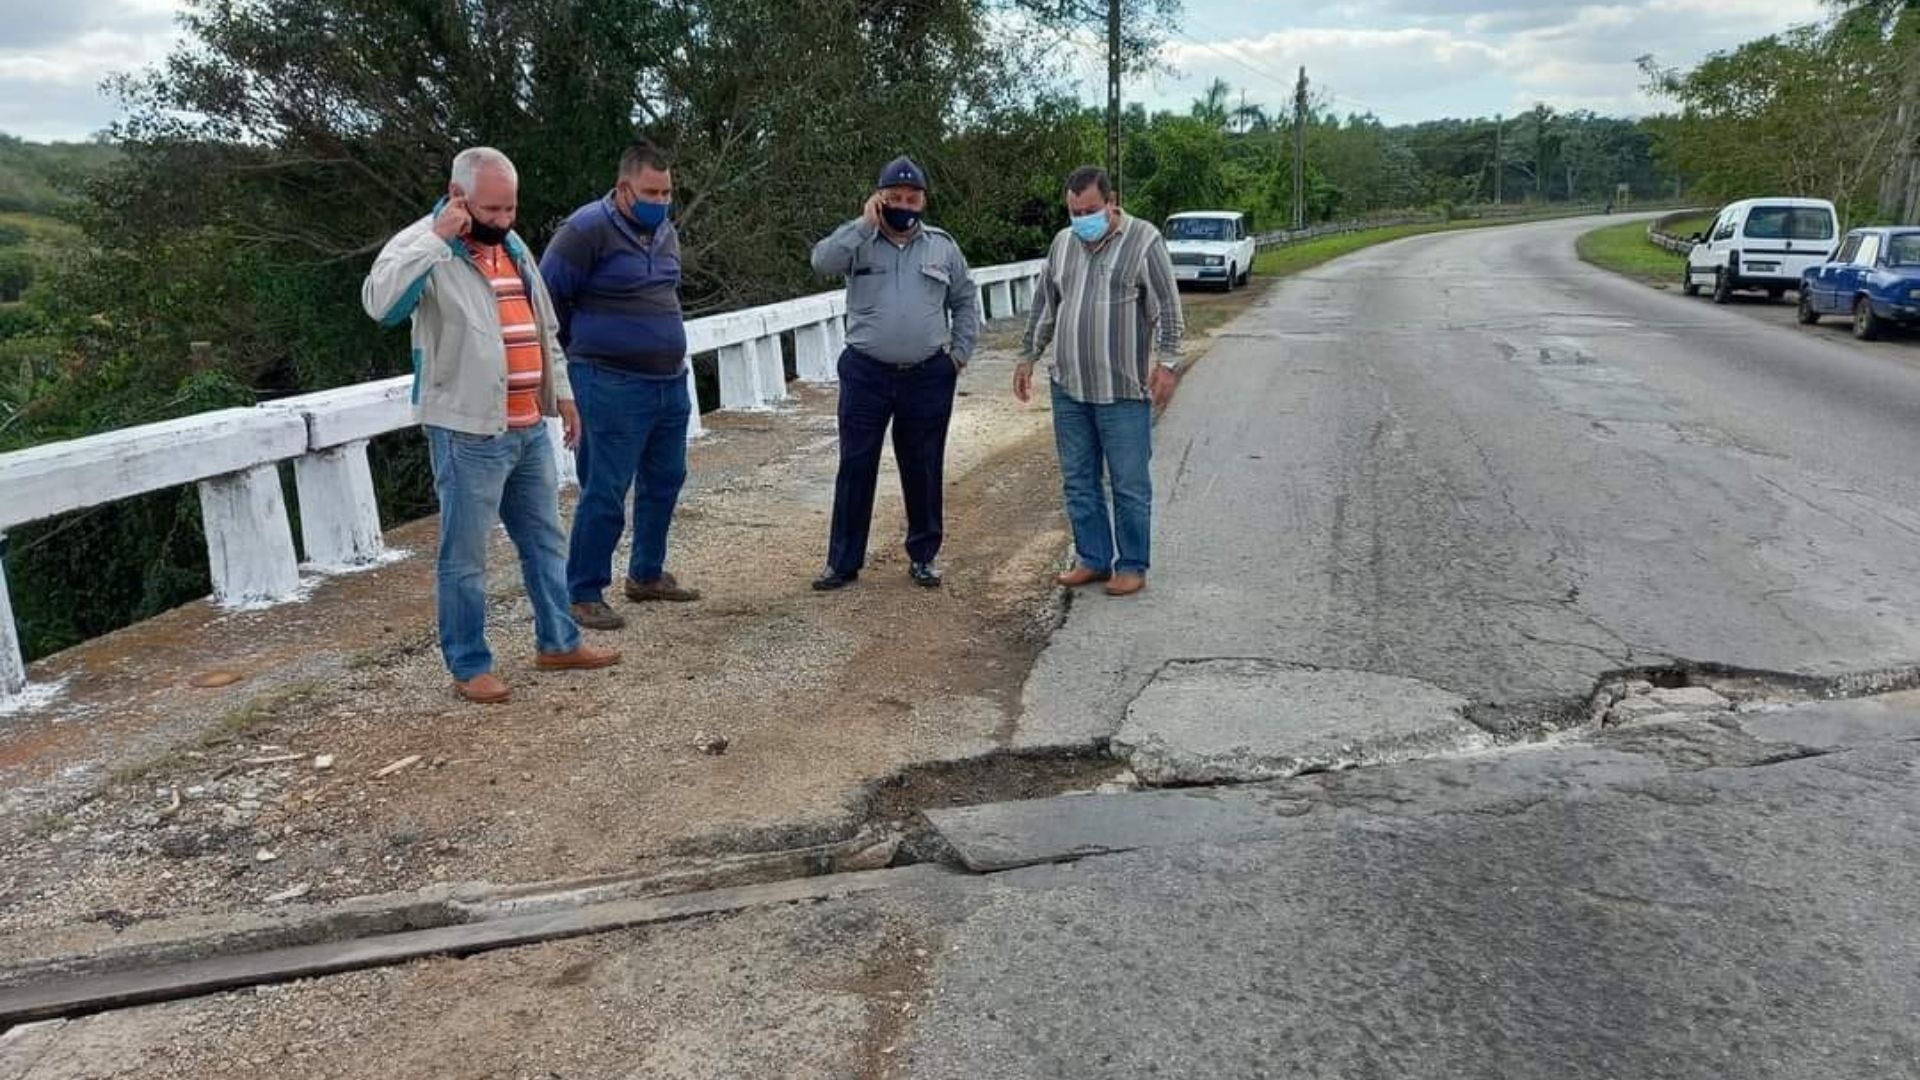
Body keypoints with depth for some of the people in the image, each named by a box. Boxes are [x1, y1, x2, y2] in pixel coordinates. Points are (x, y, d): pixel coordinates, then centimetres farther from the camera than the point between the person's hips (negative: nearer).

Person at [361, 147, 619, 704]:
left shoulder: (513, 246, 13)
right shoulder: (425, 246, -11)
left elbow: (543, 330, 23)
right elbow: (381, 302, -32)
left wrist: (561, 392, 22)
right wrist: (436, 237, -28)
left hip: (529, 428, 8)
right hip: (468, 434, -8)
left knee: (545, 540, 17)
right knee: (465, 557, 2)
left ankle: (557, 641, 31)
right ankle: (469, 666, 14)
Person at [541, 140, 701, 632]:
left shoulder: (665, 231, 12)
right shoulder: (588, 230, -12)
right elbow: (547, 295, -8)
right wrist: (583, 348, 2)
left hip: (671, 380, 8)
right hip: (612, 386, -8)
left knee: (664, 481, 15)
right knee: (605, 492, -5)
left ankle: (647, 575, 30)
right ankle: (583, 594, 6)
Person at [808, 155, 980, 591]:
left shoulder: (942, 246, 8)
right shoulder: (859, 241, 1)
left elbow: (966, 301, 15)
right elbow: (823, 261, -19)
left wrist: (960, 352, 7)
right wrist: (865, 223, -19)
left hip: (928, 377, 1)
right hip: (866, 374, -1)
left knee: (923, 469, 9)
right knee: (855, 467, 3)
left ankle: (923, 555, 23)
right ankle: (843, 561, 12)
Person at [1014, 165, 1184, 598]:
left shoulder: (1144, 241, -7)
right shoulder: (1062, 243, 10)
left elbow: (1167, 308, -8)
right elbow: (1044, 306, 18)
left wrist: (1168, 362, -16)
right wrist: (1027, 358, 18)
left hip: (1123, 390, -5)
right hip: (1068, 387, 6)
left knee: (1130, 485, 2)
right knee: (1078, 482, 11)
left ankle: (1132, 565, 14)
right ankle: (1093, 559, 24)